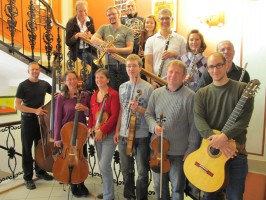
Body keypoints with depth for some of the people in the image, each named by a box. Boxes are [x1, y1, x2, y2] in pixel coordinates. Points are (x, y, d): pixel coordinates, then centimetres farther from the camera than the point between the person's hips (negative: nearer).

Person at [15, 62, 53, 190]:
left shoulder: (44, 84, 4)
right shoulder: (23, 85, -8)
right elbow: (17, 105, -14)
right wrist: (34, 111, -23)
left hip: (41, 119, 4)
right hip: (28, 120, -4)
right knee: (27, 148, 3)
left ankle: (40, 171, 30)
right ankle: (28, 177, 14)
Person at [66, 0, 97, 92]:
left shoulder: (90, 20, 3)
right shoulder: (71, 22, -10)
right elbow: (68, 42, -10)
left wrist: (90, 35, -14)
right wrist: (77, 35, -26)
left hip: (89, 49, 5)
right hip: (78, 51, -5)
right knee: (96, 64, -24)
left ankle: (90, 86, 5)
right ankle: (89, 87, -3)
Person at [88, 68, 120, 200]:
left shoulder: (113, 94, -11)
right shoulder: (94, 96, 11)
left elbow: (114, 115, -17)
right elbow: (92, 114, 15)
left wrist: (102, 130, -21)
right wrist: (90, 128, -1)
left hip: (109, 134, -7)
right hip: (97, 134, 7)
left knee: (104, 166, -9)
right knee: (102, 165, 14)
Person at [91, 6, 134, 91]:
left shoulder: (127, 30, 5)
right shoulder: (104, 28, 14)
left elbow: (130, 49, -4)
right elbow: (93, 39, 0)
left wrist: (115, 50, -19)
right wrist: (105, 43, -18)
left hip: (123, 65, -2)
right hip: (109, 65, 2)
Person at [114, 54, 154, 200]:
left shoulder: (148, 88, -8)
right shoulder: (122, 87, 9)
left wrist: (138, 108, -23)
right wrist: (117, 130, 10)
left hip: (142, 136, -4)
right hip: (124, 135, 5)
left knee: (142, 172, 7)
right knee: (126, 170, 17)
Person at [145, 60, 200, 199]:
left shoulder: (190, 96, -12)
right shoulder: (156, 93, 2)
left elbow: (194, 125, -11)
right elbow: (148, 114, 10)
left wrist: (191, 149, -11)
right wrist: (154, 125, -11)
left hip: (179, 151, -4)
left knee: (177, 187, 15)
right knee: (159, 185, 22)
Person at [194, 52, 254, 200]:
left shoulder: (243, 89, -3)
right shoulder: (202, 93, 4)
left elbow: (244, 119, -13)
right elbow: (198, 119, -9)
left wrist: (224, 137, -26)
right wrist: (214, 138, -24)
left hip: (236, 151, -2)